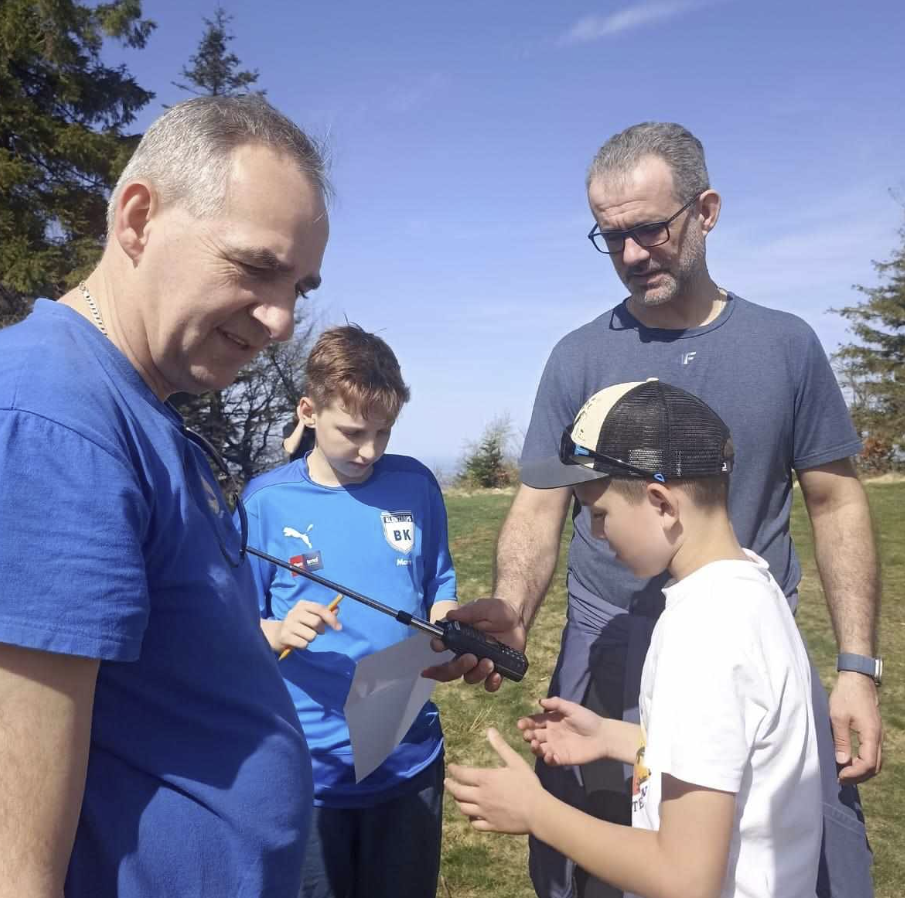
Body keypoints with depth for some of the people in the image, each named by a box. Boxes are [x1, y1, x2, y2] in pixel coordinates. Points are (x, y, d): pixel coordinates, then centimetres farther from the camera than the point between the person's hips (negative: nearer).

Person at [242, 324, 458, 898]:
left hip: (411, 758, 2)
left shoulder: (416, 486, -2)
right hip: (309, 766, -2)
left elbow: (440, 590, 8)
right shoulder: (267, 502, -9)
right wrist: (278, 633, -24)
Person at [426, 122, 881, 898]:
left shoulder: (785, 345, 1)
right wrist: (511, 609, -24)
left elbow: (835, 505, 3)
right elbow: (540, 509, -4)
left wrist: (859, 667, -3)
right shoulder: (580, 357, -2)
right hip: (613, 665, 0)